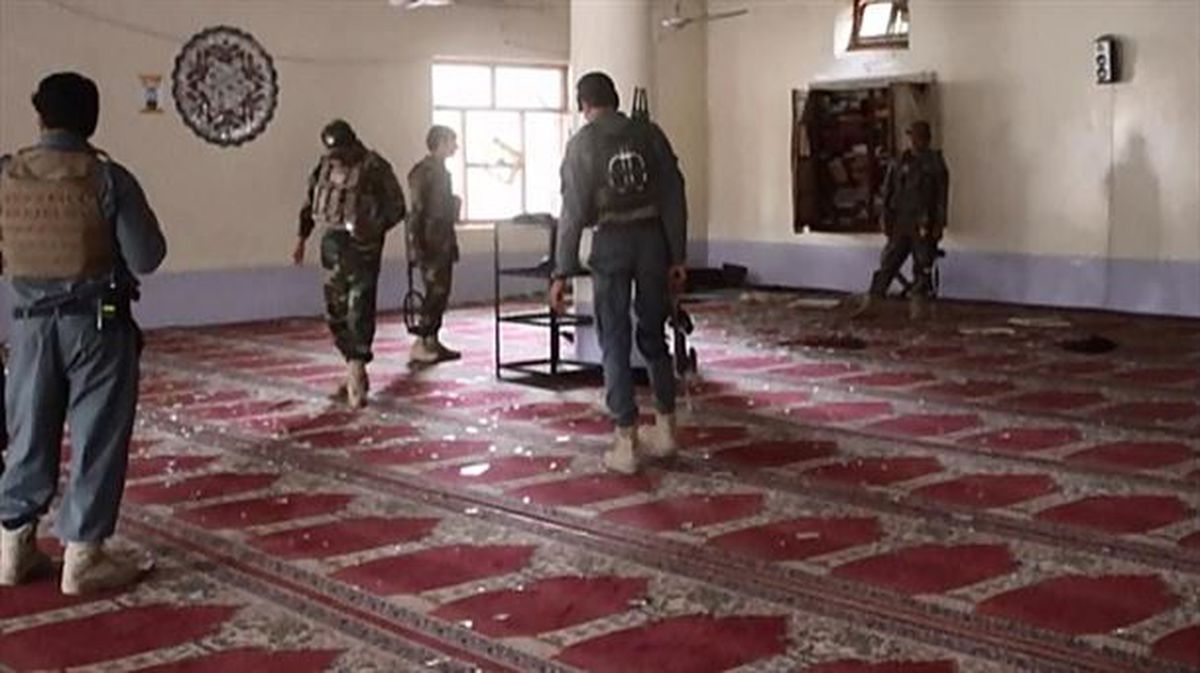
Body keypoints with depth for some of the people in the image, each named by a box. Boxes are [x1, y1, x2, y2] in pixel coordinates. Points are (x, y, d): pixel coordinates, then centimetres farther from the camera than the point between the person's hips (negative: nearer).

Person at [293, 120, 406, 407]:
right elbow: (310, 203, 19)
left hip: (362, 244, -6)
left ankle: (356, 373, -12)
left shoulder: (374, 168, -9)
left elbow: (397, 207, -5)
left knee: (359, 310, -12)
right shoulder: (325, 166, 8)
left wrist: (375, 229, -17)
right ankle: (355, 371, 22)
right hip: (332, 243, 6)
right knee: (335, 311, 10)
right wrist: (302, 239, 14)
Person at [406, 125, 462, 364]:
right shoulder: (423, 171, -12)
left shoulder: (441, 170, 16)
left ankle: (433, 342, 14)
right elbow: (417, 210, -17)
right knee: (436, 293, -12)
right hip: (429, 243, -9)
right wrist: (417, 247, -21)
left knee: (440, 293, 9)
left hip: (443, 243, 9)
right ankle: (419, 346, -10)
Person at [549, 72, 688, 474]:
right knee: (653, 336, 17)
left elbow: (574, 210, -7)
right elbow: (674, 196, 4)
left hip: (611, 243, -3)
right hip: (652, 239, 3)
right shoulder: (649, 134, 5)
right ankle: (665, 429, 23)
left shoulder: (583, 143, -3)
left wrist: (563, 272, -5)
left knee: (615, 341, 5)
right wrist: (678, 257, 9)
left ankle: (627, 444, 5)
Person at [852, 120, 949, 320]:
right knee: (888, 263, 2)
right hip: (901, 223, 2)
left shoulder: (935, 163, 0)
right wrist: (886, 219, 4)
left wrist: (939, 224, -8)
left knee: (923, 266, 2)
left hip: (924, 226, -2)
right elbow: (888, 192, 10)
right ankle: (869, 302, 4)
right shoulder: (898, 163, 8)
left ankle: (919, 305, 11)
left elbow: (942, 196, -3)